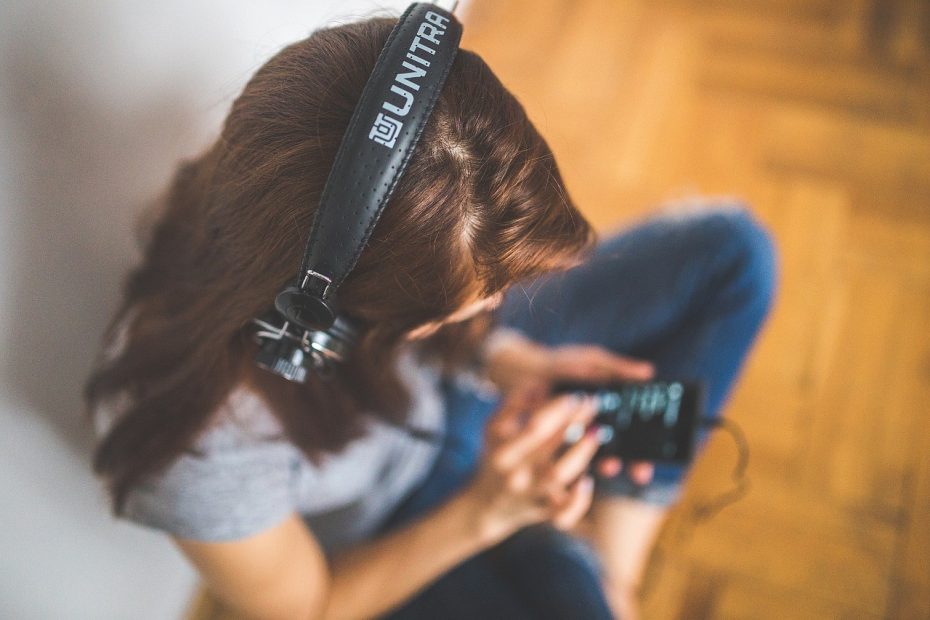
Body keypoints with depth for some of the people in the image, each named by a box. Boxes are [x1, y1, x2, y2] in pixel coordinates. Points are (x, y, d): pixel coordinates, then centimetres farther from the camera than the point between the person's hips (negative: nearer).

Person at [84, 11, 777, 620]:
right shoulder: (198, 431, -39)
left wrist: (509, 360, -22)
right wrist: (484, 512, -29)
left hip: (455, 384, 5)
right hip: (391, 545, -4)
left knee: (731, 248, -3)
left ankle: (614, 547, 0)